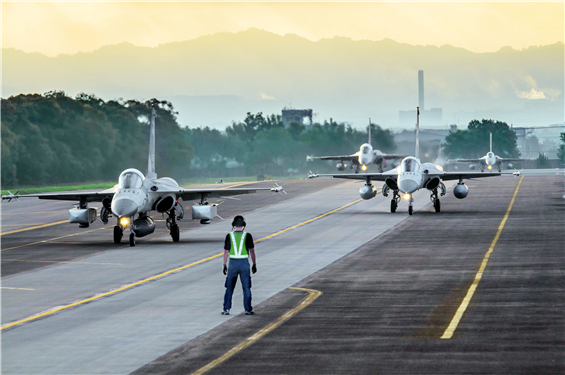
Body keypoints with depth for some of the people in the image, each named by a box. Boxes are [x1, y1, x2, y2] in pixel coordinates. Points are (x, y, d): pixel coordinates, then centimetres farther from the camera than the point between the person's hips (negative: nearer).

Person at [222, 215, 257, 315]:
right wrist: (254, 264, 11)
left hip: (233, 263, 1)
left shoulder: (229, 236, 0)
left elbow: (226, 252, 2)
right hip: (244, 263, -1)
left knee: (229, 288, 10)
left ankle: (226, 309, 8)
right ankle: (248, 309, 8)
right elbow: (252, 251, 2)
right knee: (246, 288, 7)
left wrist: (224, 265, 10)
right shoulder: (247, 236, -3)